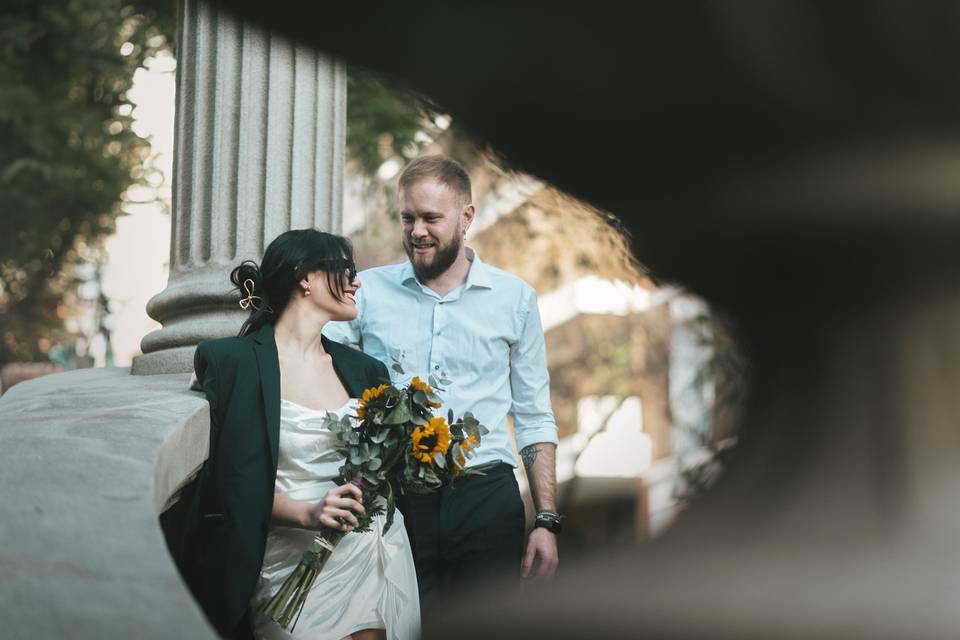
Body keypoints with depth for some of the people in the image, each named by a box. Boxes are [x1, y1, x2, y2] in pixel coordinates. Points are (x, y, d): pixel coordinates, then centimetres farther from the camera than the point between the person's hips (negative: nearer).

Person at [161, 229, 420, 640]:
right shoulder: (235, 360, -2)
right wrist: (307, 513, -18)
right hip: (296, 557, -5)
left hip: (379, 552, 5)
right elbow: (232, 481, -5)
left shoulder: (363, 370, 14)